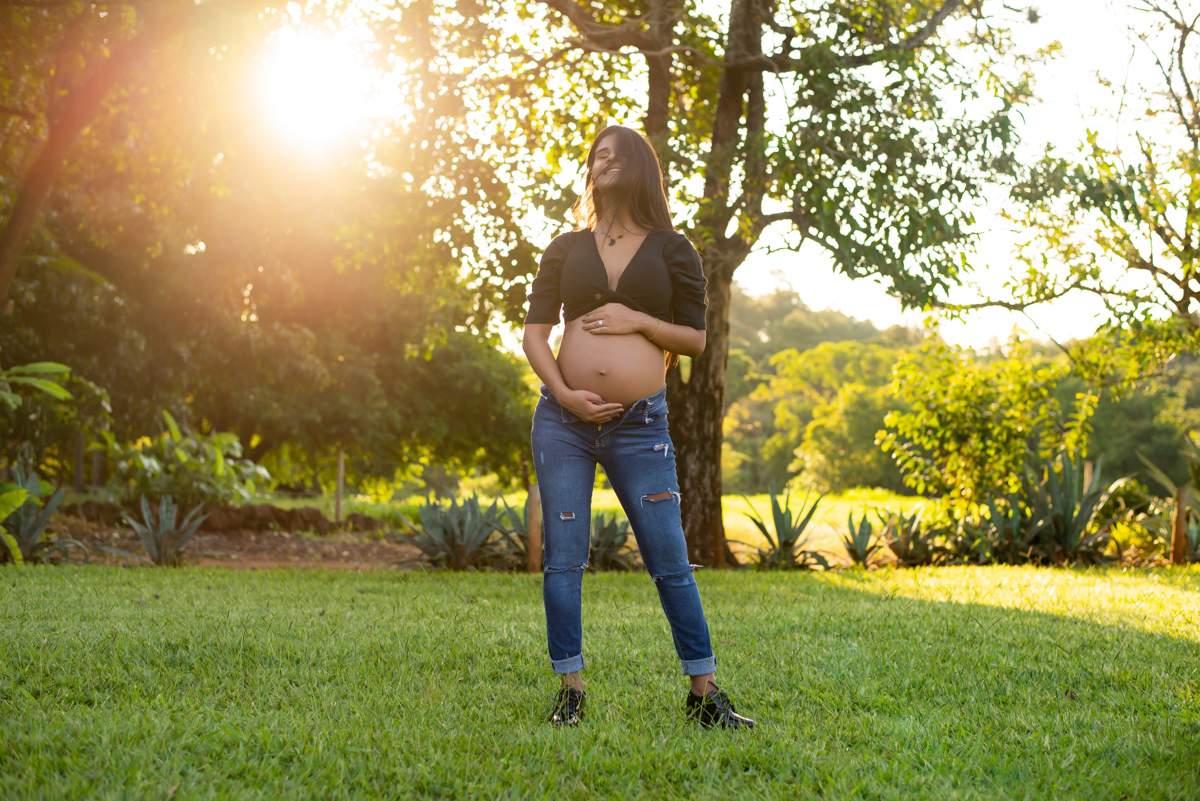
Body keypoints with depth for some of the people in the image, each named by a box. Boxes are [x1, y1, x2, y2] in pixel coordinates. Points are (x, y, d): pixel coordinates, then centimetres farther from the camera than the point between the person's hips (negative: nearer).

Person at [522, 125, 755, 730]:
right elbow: (534, 332, 7)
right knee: (563, 560, 1)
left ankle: (704, 694, 6)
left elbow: (696, 339, 6)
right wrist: (563, 393, -9)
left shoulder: (672, 250, 8)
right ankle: (570, 692, 10)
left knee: (671, 562, -3)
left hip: (640, 424, -2)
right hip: (564, 417, 2)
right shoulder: (566, 249, 12)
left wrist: (638, 321, -9)